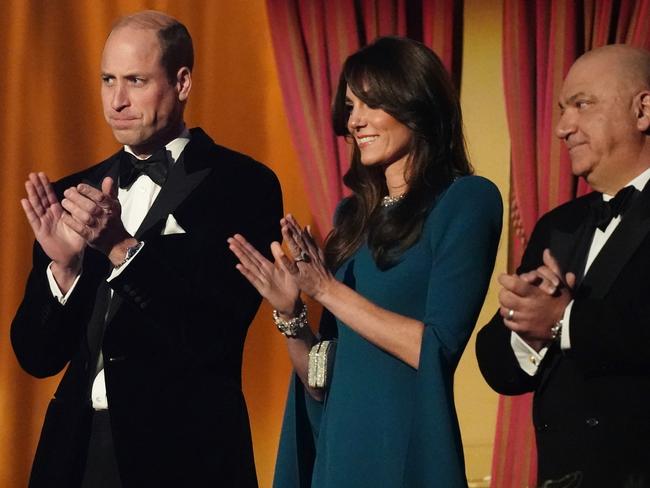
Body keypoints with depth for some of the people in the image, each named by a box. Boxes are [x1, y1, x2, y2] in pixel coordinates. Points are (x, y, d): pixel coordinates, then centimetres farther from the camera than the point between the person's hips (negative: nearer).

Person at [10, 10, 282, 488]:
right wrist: (63, 265, -13)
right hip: (78, 449, 4)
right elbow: (37, 356, 4)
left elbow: (214, 335, -15)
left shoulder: (242, 184, -7)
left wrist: (122, 247, -22)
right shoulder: (75, 194, 7)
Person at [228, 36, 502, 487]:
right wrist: (289, 314, -7)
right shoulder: (353, 214, 11)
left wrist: (327, 289, -13)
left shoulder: (467, 200, -7)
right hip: (335, 448, 6)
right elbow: (322, 382, 11)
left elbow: (438, 349, -17)